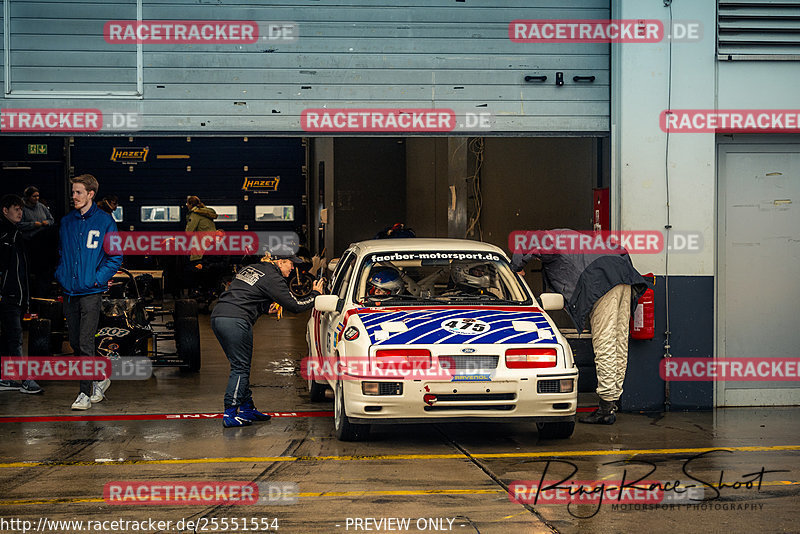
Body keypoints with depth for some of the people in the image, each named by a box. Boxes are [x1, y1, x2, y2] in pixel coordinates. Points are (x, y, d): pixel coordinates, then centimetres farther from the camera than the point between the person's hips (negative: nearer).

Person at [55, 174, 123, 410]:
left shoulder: (104, 221, -4)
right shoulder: (66, 221, 10)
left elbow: (115, 256, -3)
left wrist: (98, 278, -11)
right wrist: (60, 275, 7)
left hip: (90, 292, -6)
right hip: (69, 291, 6)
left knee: (85, 344, -9)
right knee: (75, 343, 11)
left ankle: (85, 392, -4)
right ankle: (100, 379, 29)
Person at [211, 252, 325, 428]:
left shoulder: (249, 269, 22)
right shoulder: (272, 278, -4)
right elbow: (294, 306, -2)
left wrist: (267, 306, 33)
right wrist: (315, 295, 13)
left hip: (217, 316, 9)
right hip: (235, 321, -9)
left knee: (241, 366, 16)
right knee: (240, 368, -3)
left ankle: (247, 408, 22)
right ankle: (230, 415, -5)